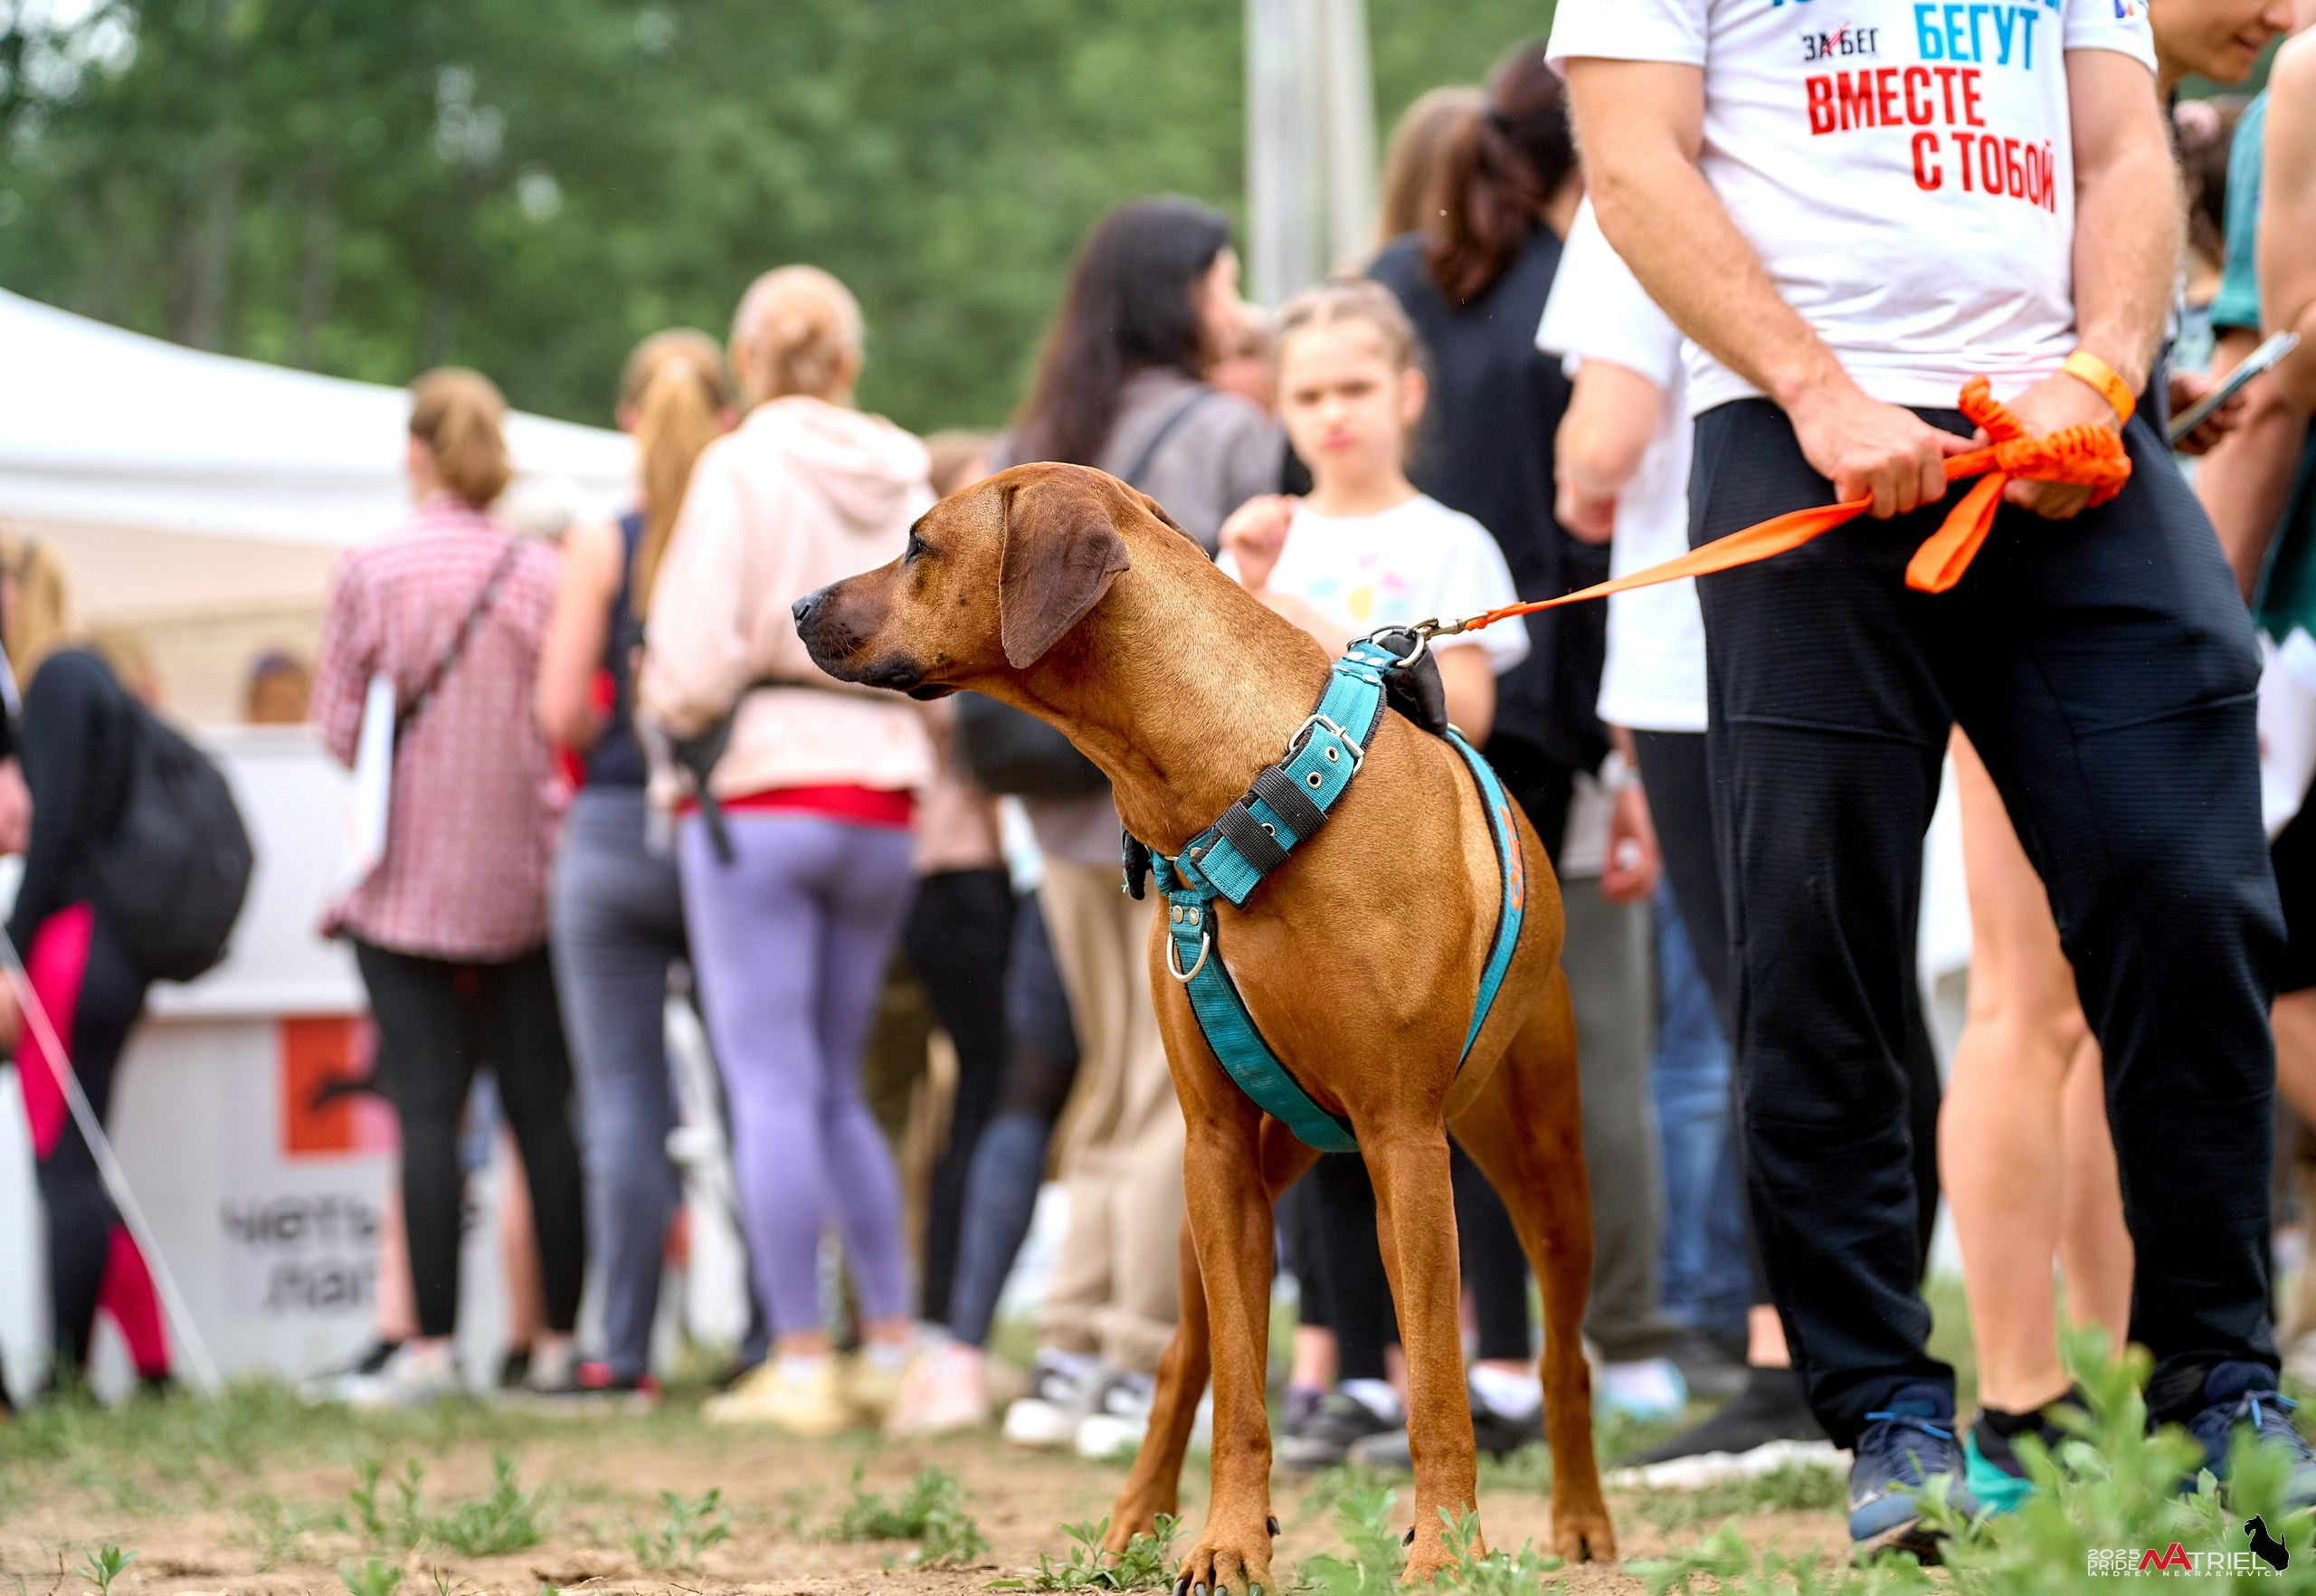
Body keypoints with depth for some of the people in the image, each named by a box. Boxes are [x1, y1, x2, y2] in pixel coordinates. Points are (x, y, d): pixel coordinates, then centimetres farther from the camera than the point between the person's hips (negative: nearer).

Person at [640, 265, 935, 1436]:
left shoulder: (742, 471, -6)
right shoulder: (908, 484, 11)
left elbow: (698, 653, -13)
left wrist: (668, 705, 6)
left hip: (760, 788, -5)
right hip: (883, 798, 6)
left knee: (771, 1086, -3)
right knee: (834, 1089, 15)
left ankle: (799, 1361, -6)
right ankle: (892, 1343, 12)